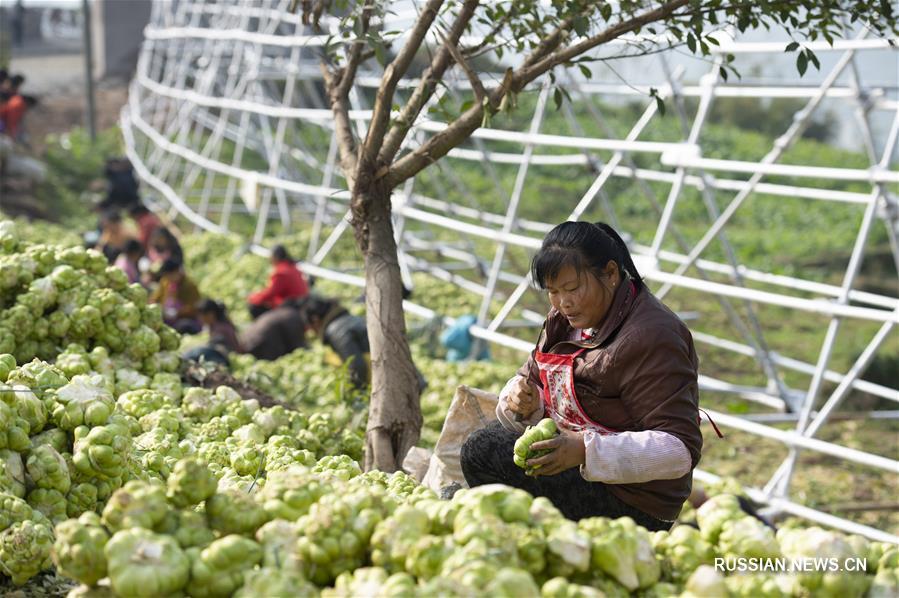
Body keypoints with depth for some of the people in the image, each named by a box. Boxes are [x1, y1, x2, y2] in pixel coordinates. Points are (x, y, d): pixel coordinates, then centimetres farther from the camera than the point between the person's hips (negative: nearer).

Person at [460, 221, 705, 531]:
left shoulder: (651, 338, -23)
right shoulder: (565, 320, 6)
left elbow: (680, 450, -28)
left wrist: (586, 450, -39)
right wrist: (521, 401, -14)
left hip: (631, 501, -10)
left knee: (483, 454, -19)